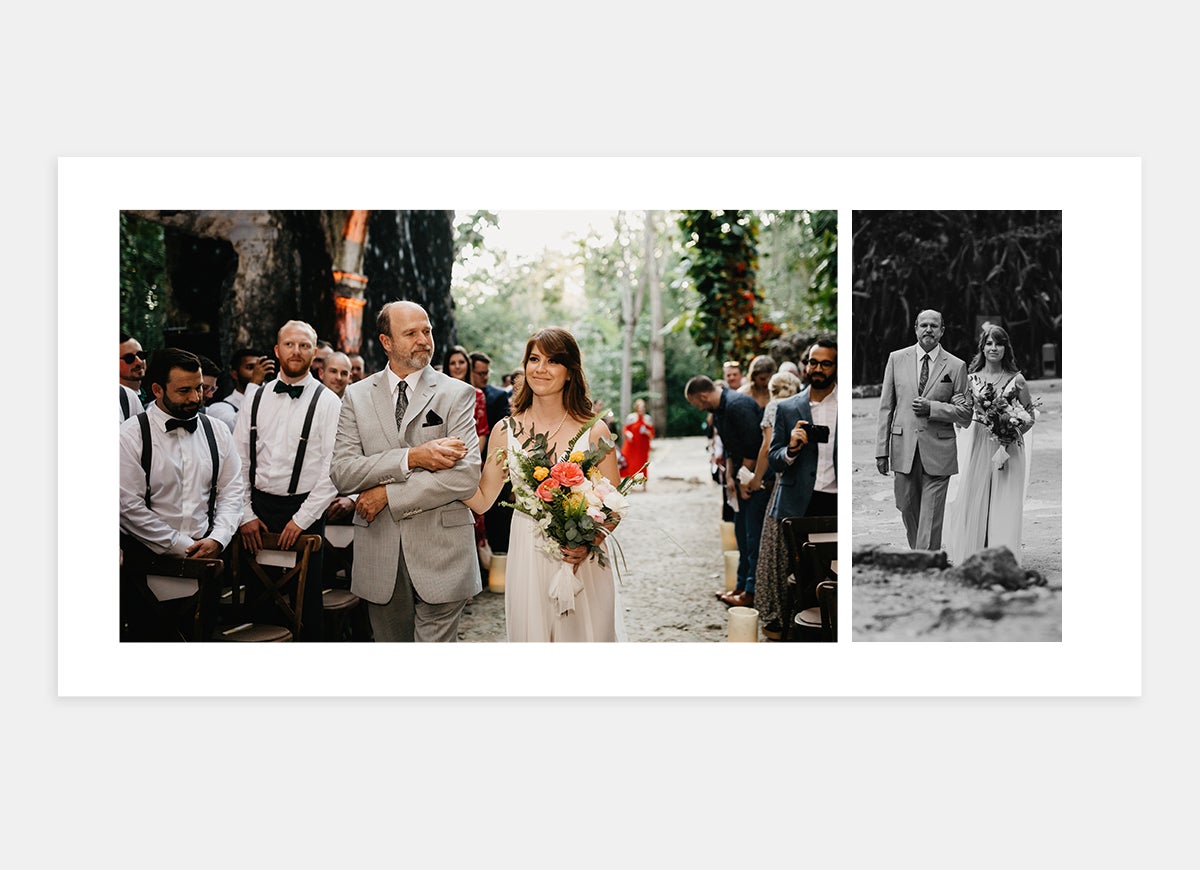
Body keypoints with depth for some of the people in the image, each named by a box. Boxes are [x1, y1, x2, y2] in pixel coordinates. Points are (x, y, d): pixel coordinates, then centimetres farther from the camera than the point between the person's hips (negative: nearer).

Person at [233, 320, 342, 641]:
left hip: (304, 512, -3)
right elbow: (238, 460, 7)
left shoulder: (328, 403, -4)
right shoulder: (256, 398, 8)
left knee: (306, 598, 3)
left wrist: (302, 519, -12)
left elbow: (334, 469, -9)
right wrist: (246, 514, 0)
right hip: (258, 508, 4)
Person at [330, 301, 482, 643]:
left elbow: (466, 475, -12)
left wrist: (388, 494, -12)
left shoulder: (457, 393, -1)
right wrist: (411, 458, -17)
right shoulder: (357, 395, 7)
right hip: (380, 555, 3)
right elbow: (343, 472, -4)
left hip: (441, 554, -2)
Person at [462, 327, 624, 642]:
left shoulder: (594, 432, -4)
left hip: (582, 563, -1)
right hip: (527, 560, 2)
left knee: (584, 634, 7)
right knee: (530, 635, 9)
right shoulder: (506, 431, 2)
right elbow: (482, 500, 4)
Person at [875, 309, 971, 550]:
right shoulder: (896, 358, 6)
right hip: (904, 448, 2)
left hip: (938, 451, -2)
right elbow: (886, 407, 6)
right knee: (907, 508, 11)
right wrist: (882, 450, 1)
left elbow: (965, 412, 1)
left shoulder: (956, 366, 1)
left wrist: (931, 408, -15)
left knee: (931, 516, -1)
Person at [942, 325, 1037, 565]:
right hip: (977, 446, 1)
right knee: (973, 501, 1)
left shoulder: (1016, 379, 1)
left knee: (1004, 505, 0)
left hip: (1007, 447, -1)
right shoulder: (971, 378, 4)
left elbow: (1030, 416, 6)